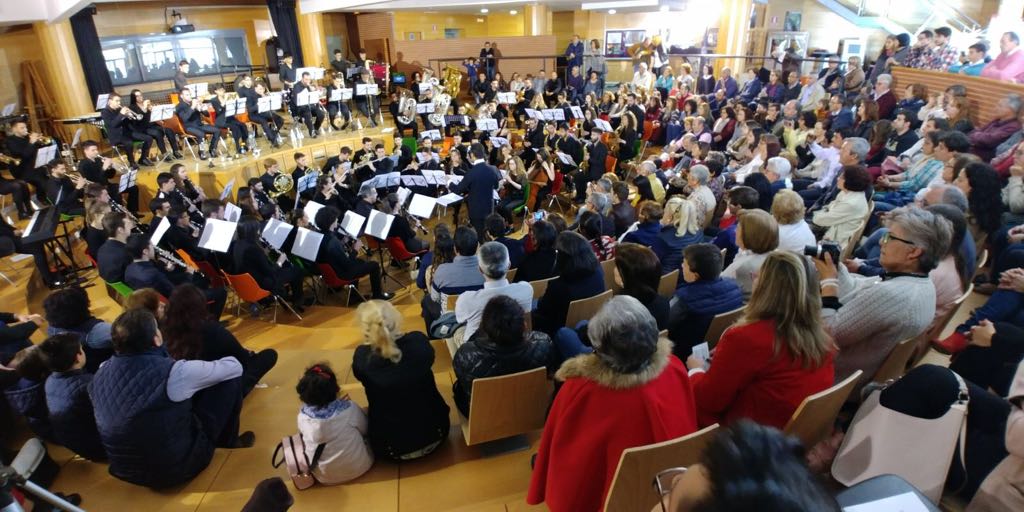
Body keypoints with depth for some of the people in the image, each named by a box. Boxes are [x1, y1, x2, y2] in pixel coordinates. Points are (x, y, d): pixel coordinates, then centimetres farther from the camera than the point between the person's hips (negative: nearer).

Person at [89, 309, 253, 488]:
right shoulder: (172, 373, -26)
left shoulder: (101, 373, -8)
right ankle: (227, 440, 22)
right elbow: (234, 367, -11)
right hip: (175, 469, -6)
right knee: (230, 379, -1)